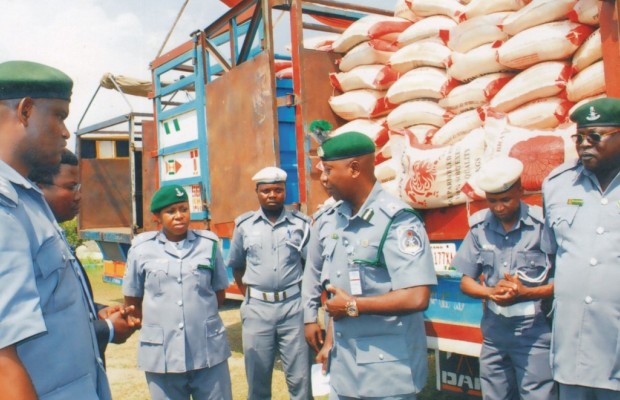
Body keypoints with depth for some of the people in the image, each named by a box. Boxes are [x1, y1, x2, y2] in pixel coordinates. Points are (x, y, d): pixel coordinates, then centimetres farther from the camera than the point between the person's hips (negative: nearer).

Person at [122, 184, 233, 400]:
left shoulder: (209, 243, 3)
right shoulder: (141, 249, 1)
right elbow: (132, 300, 9)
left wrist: (201, 314, 3)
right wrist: (154, 324, 3)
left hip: (209, 352, 1)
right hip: (161, 355, 0)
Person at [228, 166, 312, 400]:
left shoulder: (301, 223, 2)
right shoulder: (244, 225, 5)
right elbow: (236, 266, 14)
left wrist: (305, 294, 4)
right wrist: (249, 295, 8)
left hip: (293, 306, -1)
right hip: (257, 308, 1)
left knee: (300, 378, 7)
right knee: (257, 378, 11)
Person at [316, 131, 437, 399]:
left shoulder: (397, 221, -18)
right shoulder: (336, 219, 6)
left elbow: (417, 298, -26)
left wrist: (353, 305, -16)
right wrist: (330, 341, 12)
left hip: (386, 368, -7)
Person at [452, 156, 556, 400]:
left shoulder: (543, 224, -11)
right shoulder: (480, 227, 1)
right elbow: (466, 282, 6)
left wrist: (525, 293, -22)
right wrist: (490, 292, -14)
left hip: (534, 331, -4)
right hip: (494, 331, 4)